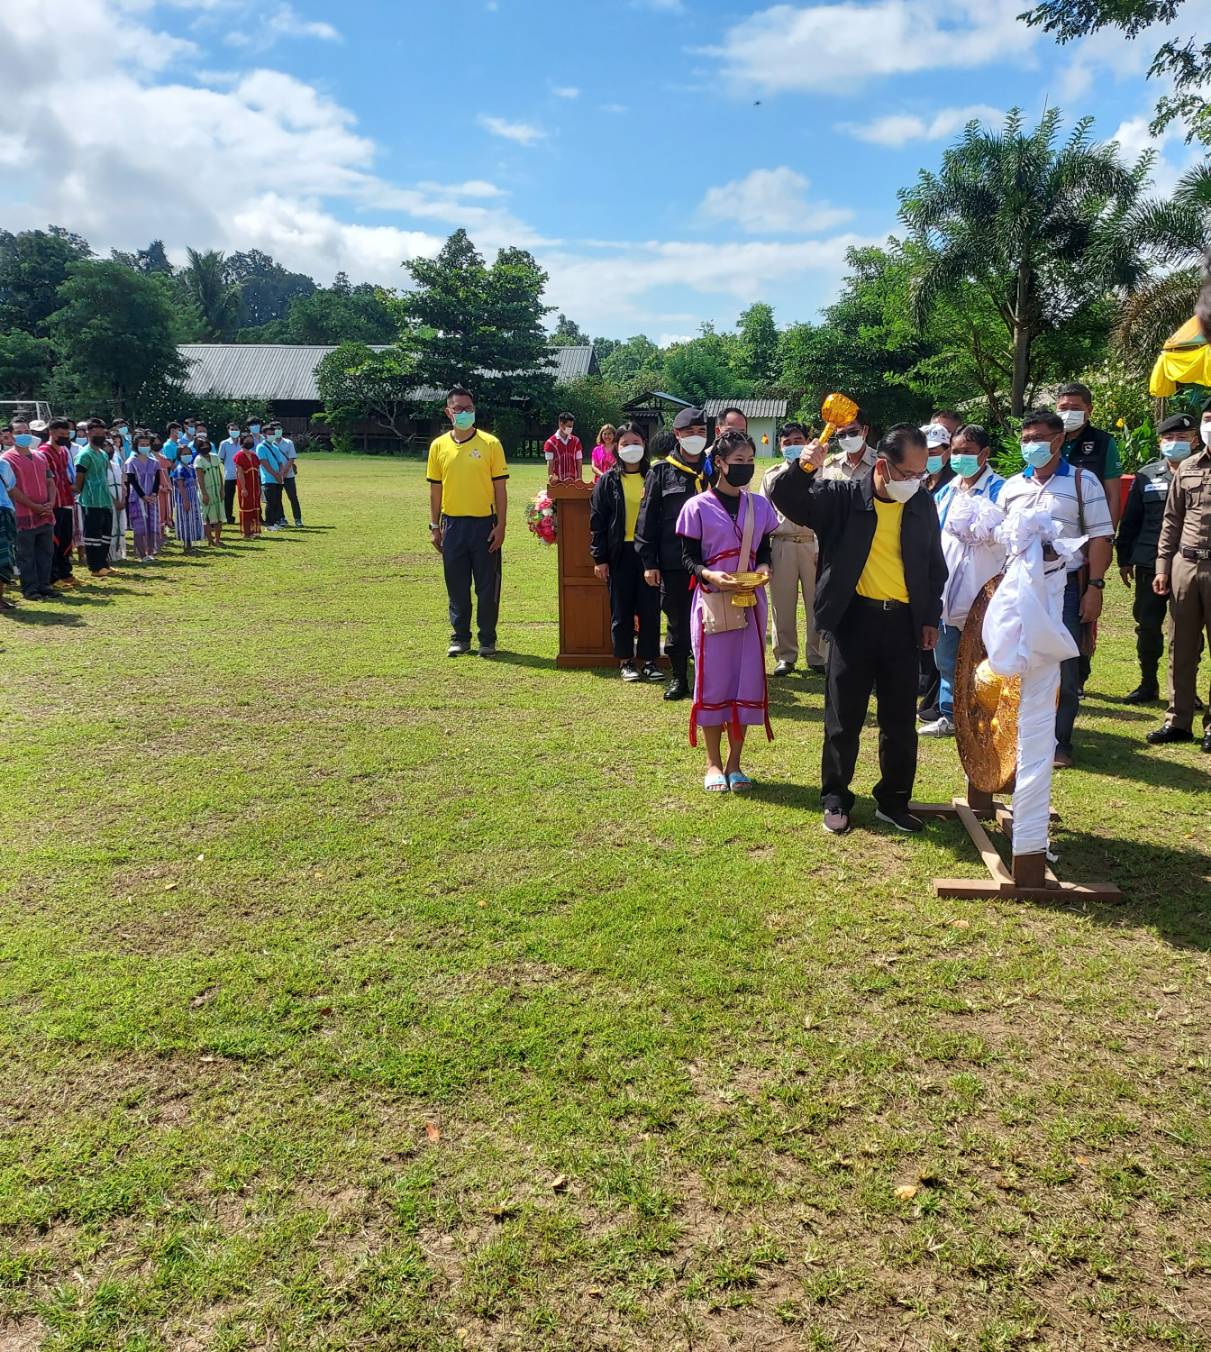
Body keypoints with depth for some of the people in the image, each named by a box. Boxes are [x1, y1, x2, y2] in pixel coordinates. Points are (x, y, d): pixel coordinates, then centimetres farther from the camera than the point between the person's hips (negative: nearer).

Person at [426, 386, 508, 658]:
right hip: (452, 525, 2)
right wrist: (434, 526, 6)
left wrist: (500, 526, -8)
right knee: (456, 586, 8)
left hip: (484, 524, -2)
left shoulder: (490, 444, -3)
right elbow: (435, 489, 10)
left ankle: (488, 640, 16)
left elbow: (500, 488, -2)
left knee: (487, 585, 4)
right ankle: (460, 638, 20)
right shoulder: (439, 446, 5)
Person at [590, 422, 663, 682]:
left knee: (650, 608, 2)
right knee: (622, 610, 5)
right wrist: (599, 558, -4)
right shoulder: (608, 481, 2)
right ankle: (625, 661, 15)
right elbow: (597, 521, 1)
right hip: (620, 553, -1)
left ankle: (650, 660, 13)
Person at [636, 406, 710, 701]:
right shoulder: (661, 472, 3)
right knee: (677, 621, 7)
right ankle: (679, 677, 19)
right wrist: (649, 562, -3)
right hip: (673, 563, -1)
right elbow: (647, 519, 2)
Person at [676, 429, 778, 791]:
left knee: (746, 681, 5)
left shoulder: (759, 505, 7)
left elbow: (764, 551, 12)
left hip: (750, 604, 4)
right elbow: (688, 558, -4)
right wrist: (710, 575, -23)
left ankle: (734, 763, 17)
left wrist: (763, 568, -10)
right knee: (713, 681, 2)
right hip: (712, 604, -3)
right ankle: (713, 764, 15)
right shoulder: (698, 507, -4)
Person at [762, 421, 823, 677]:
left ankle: (817, 657, 12)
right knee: (782, 605, 5)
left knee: (817, 603, 2)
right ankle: (785, 656, 16)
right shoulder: (771, 475, 12)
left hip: (813, 544, -2)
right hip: (782, 545, 2)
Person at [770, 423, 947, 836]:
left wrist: (931, 618, 10)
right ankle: (835, 801, 19)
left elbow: (935, 566, 14)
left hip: (903, 623, 3)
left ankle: (893, 801, 23)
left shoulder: (923, 504, 6)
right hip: (854, 619, -3)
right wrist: (804, 469, -30)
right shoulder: (842, 495, -5)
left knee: (901, 722, 9)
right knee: (844, 718, 6)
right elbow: (788, 501, -11)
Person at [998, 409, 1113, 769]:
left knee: (1063, 669, 0)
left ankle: (1059, 743, 10)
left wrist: (1094, 586, -10)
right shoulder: (1012, 487, 13)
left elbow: (1099, 538, -2)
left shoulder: (1082, 482, 2)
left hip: (1064, 587, -3)